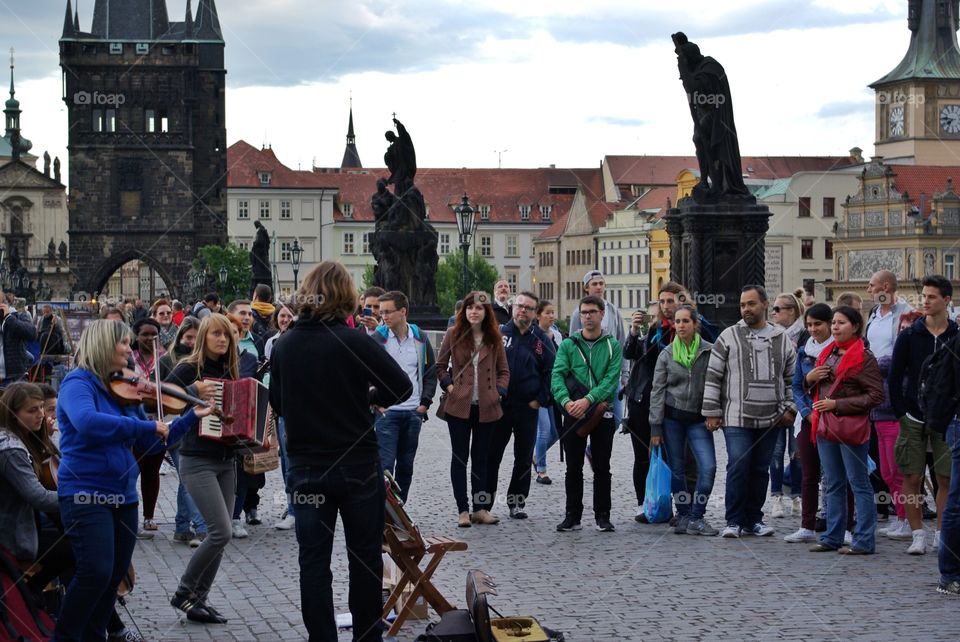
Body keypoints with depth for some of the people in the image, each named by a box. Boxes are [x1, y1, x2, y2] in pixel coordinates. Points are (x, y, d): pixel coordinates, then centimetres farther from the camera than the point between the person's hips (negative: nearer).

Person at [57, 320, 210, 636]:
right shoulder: (78, 383, -10)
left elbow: (150, 441, 19)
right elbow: (87, 421, -32)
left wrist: (192, 417, 11)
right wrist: (146, 426, -27)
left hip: (123, 496, 8)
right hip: (86, 494, -8)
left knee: (114, 576, 9)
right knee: (96, 572, -17)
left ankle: (94, 635, 21)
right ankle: (64, 636, -2)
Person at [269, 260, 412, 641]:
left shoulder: (284, 346, -1)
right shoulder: (353, 341, -14)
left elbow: (277, 403, 11)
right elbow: (402, 387, -9)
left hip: (306, 468, 3)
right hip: (358, 466, -3)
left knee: (314, 560, 7)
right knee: (365, 557, 10)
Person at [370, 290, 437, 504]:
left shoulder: (420, 339, 6)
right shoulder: (376, 339, -4)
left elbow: (431, 372, 13)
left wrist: (425, 402, 5)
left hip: (413, 413, 4)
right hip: (386, 412, -3)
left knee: (406, 466, 10)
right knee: (385, 465, -9)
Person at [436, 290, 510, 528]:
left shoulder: (494, 338, 5)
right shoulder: (453, 334, 1)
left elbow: (503, 370, 12)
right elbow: (440, 365, 8)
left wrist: (499, 391, -3)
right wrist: (448, 385, -5)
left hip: (486, 407, 2)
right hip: (459, 405, -2)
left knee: (480, 457, 9)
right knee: (460, 457, 2)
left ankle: (480, 508, 15)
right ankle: (463, 510, 5)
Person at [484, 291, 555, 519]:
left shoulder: (541, 340, 3)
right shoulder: (498, 334, 1)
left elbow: (550, 371, 5)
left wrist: (540, 399, -3)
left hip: (528, 407, 1)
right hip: (498, 405, -1)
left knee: (524, 458, 8)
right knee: (491, 455, 2)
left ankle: (517, 501, 18)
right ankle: (485, 500, 9)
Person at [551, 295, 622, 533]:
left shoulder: (612, 346, 2)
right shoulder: (568, 345, 5)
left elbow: (611, 379, -10)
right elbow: (557, 376, -7)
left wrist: (588, 400, -23)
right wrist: (566, 401, -26)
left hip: (602, 413, -1)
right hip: (574, 414, 1)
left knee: (602, 468, 4)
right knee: (573, 469, 5)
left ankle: (602, 516, 12)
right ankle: (573, 516, 12)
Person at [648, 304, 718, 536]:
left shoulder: (709, 351, -1)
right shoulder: (666, 354, 2)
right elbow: (657, 391, 2)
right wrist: (655, 427, -2)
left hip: (698, 419, -1)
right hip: (672, 418, 1)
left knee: (708, 467, -14)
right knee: (677, 470, 5)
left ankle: (695, 518, -7)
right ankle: (683, 516, 16)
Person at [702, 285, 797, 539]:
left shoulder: (782, 339, 9)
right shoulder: (728, 337, 1)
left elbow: (792, 377, 15)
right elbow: (713, 376, 1)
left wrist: (789, 408, 5)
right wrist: (712, 412, -3)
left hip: (770, 420, 3)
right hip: (736, 418, -3)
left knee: (761, 470, 9)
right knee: (738, 467, -10)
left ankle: (754, 519, 18)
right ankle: (734, 521, -2)